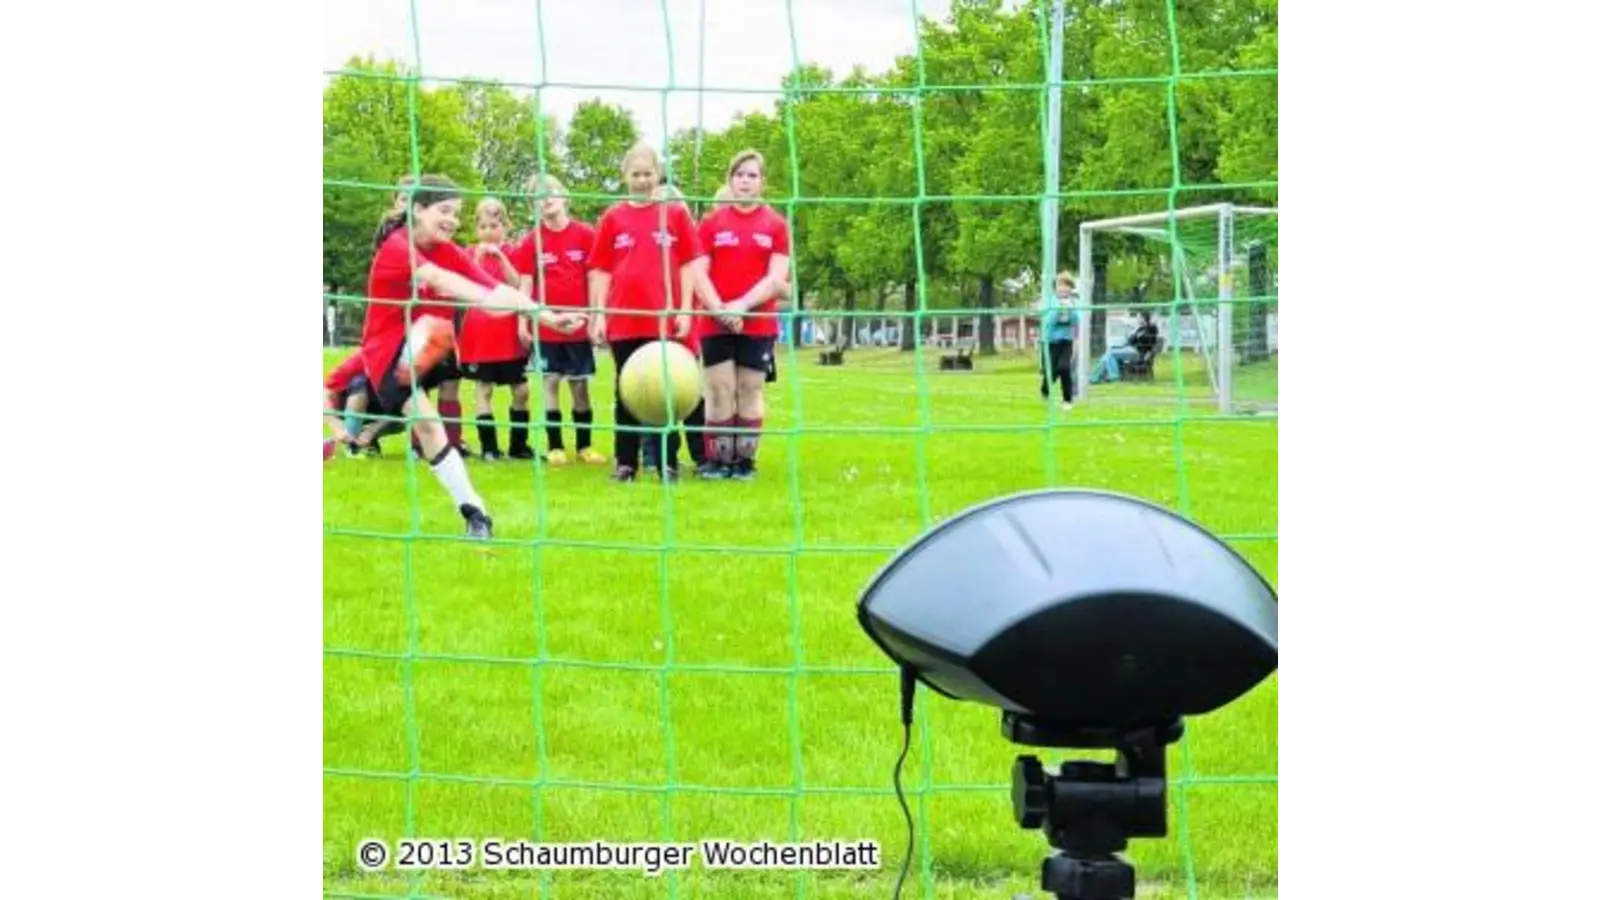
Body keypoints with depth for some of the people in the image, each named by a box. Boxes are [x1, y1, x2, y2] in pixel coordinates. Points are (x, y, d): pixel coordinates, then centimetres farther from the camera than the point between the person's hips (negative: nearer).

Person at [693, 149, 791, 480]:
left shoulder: (776, 224, 4)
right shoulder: (712, 223, 6)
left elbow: (777, 278, -4)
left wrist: (743, 304, -17)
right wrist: (720, 309, -15)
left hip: (759, 323, 0)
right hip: (715, 323, 0)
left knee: (751, 391, 2)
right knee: (719, 390, -2)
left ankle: (745, 460, 8)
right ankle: (716, 460, 3)